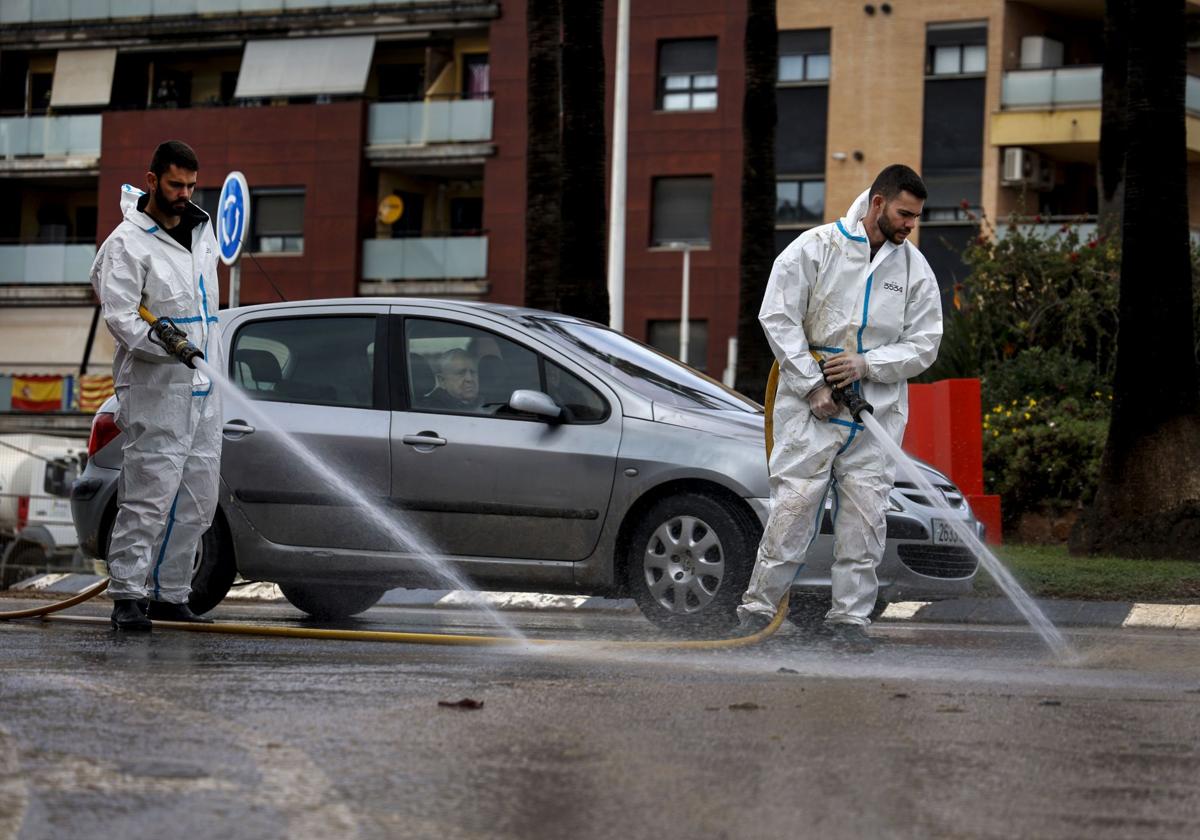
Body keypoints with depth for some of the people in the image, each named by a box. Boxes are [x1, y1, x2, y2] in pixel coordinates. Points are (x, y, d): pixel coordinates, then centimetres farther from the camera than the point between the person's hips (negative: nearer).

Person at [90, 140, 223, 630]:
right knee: (150, 496, -12)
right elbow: (118, 314, -16)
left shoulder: (202, 229, 15)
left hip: (203, 389, 8)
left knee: (198, 503, 8)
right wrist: (160, 344, -32)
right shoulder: (128, 242, -7)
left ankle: (169, 594, 16)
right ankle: (127, 597, -8)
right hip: (156, 390, -8)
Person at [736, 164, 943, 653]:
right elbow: (778, 318, -5)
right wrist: (812, 387, -10)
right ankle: (757, 609, 0)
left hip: (877, 411, 3)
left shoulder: (915, 269, 9)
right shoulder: (815, 248, -2)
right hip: (809, 408, -3)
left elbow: (923, 345, 6)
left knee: (864, 516, 1)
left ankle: (849, 618, 7)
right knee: (794, 506, -7)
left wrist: (865, 364, -10)